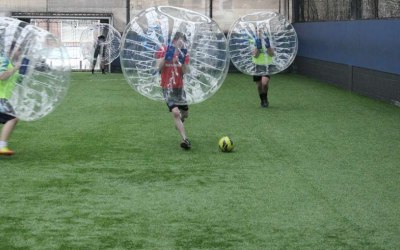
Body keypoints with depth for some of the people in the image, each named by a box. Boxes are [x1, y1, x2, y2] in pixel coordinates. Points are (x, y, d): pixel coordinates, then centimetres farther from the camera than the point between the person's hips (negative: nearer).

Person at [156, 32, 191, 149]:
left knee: (185, 113, 11)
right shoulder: (163, 50, -6)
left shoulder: (184, 53, 3)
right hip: (167, 88, -5)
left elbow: (185, 71, -7)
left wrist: (183, 60, -22)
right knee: (175, 112, -21)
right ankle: (184, 139, -23)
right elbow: (159, 67, -15)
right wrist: (166, 56, -26)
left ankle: (178, 123, 47)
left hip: (179, 87, 5)